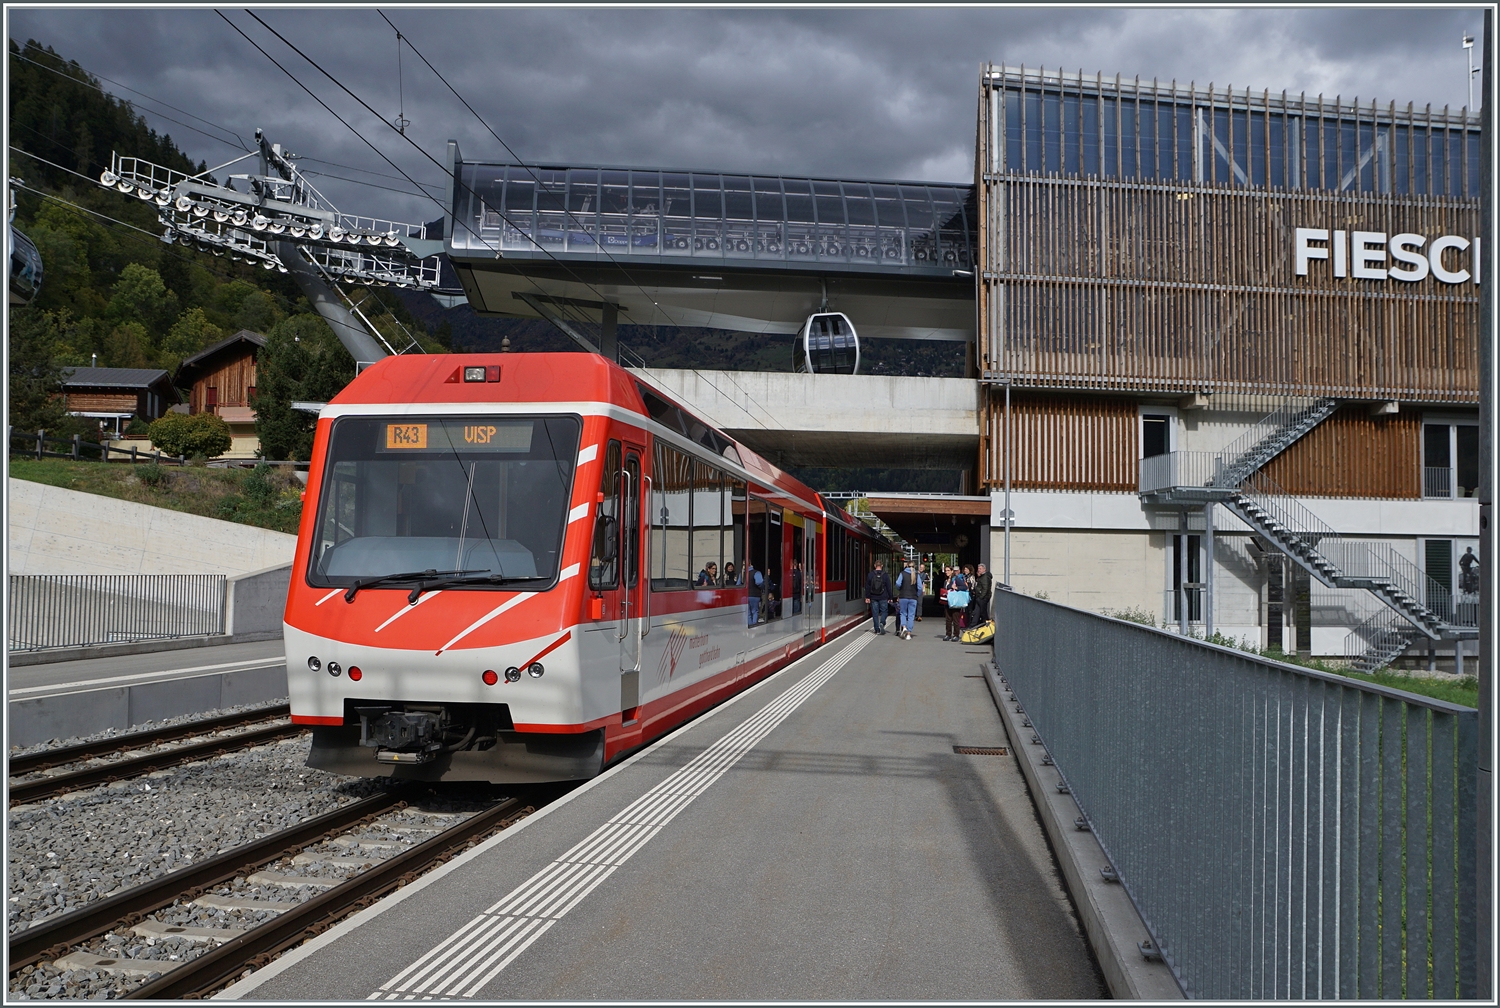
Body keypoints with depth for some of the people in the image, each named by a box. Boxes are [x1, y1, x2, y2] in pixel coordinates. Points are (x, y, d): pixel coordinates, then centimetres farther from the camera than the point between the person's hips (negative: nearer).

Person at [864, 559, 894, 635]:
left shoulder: (870, 574, 0)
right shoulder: (885, 575, -2)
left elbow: (867, 587, 1)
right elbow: (888, 587, 0)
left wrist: (867, 597, 5)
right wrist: (889, 597, 7)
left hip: (873, 597, 1)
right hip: (883, 597, -1)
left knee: (875, 613, 6)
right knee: (883, 612, 10)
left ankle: (877, 629, 5)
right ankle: (882, 623, -16)